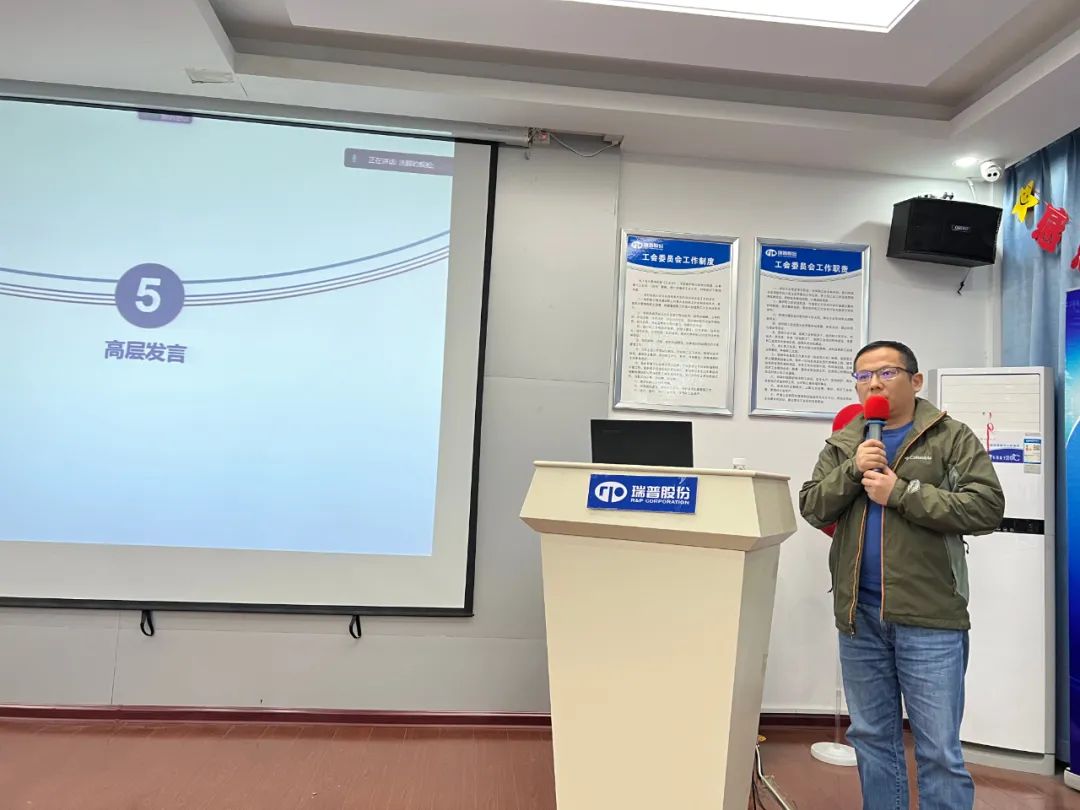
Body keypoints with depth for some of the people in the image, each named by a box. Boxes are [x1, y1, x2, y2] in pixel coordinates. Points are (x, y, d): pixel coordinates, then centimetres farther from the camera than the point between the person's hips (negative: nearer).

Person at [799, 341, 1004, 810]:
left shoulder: (951, 438, 0)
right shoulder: (842, 445, 10)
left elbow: (987, 508, -11)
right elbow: (811, 508, 3)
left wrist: (901, 493, -16)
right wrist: (852, 470, -12)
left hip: (930, 617, -3)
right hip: (859, 615, 4)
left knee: (940, 750, 2)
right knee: (872, 739, 15)